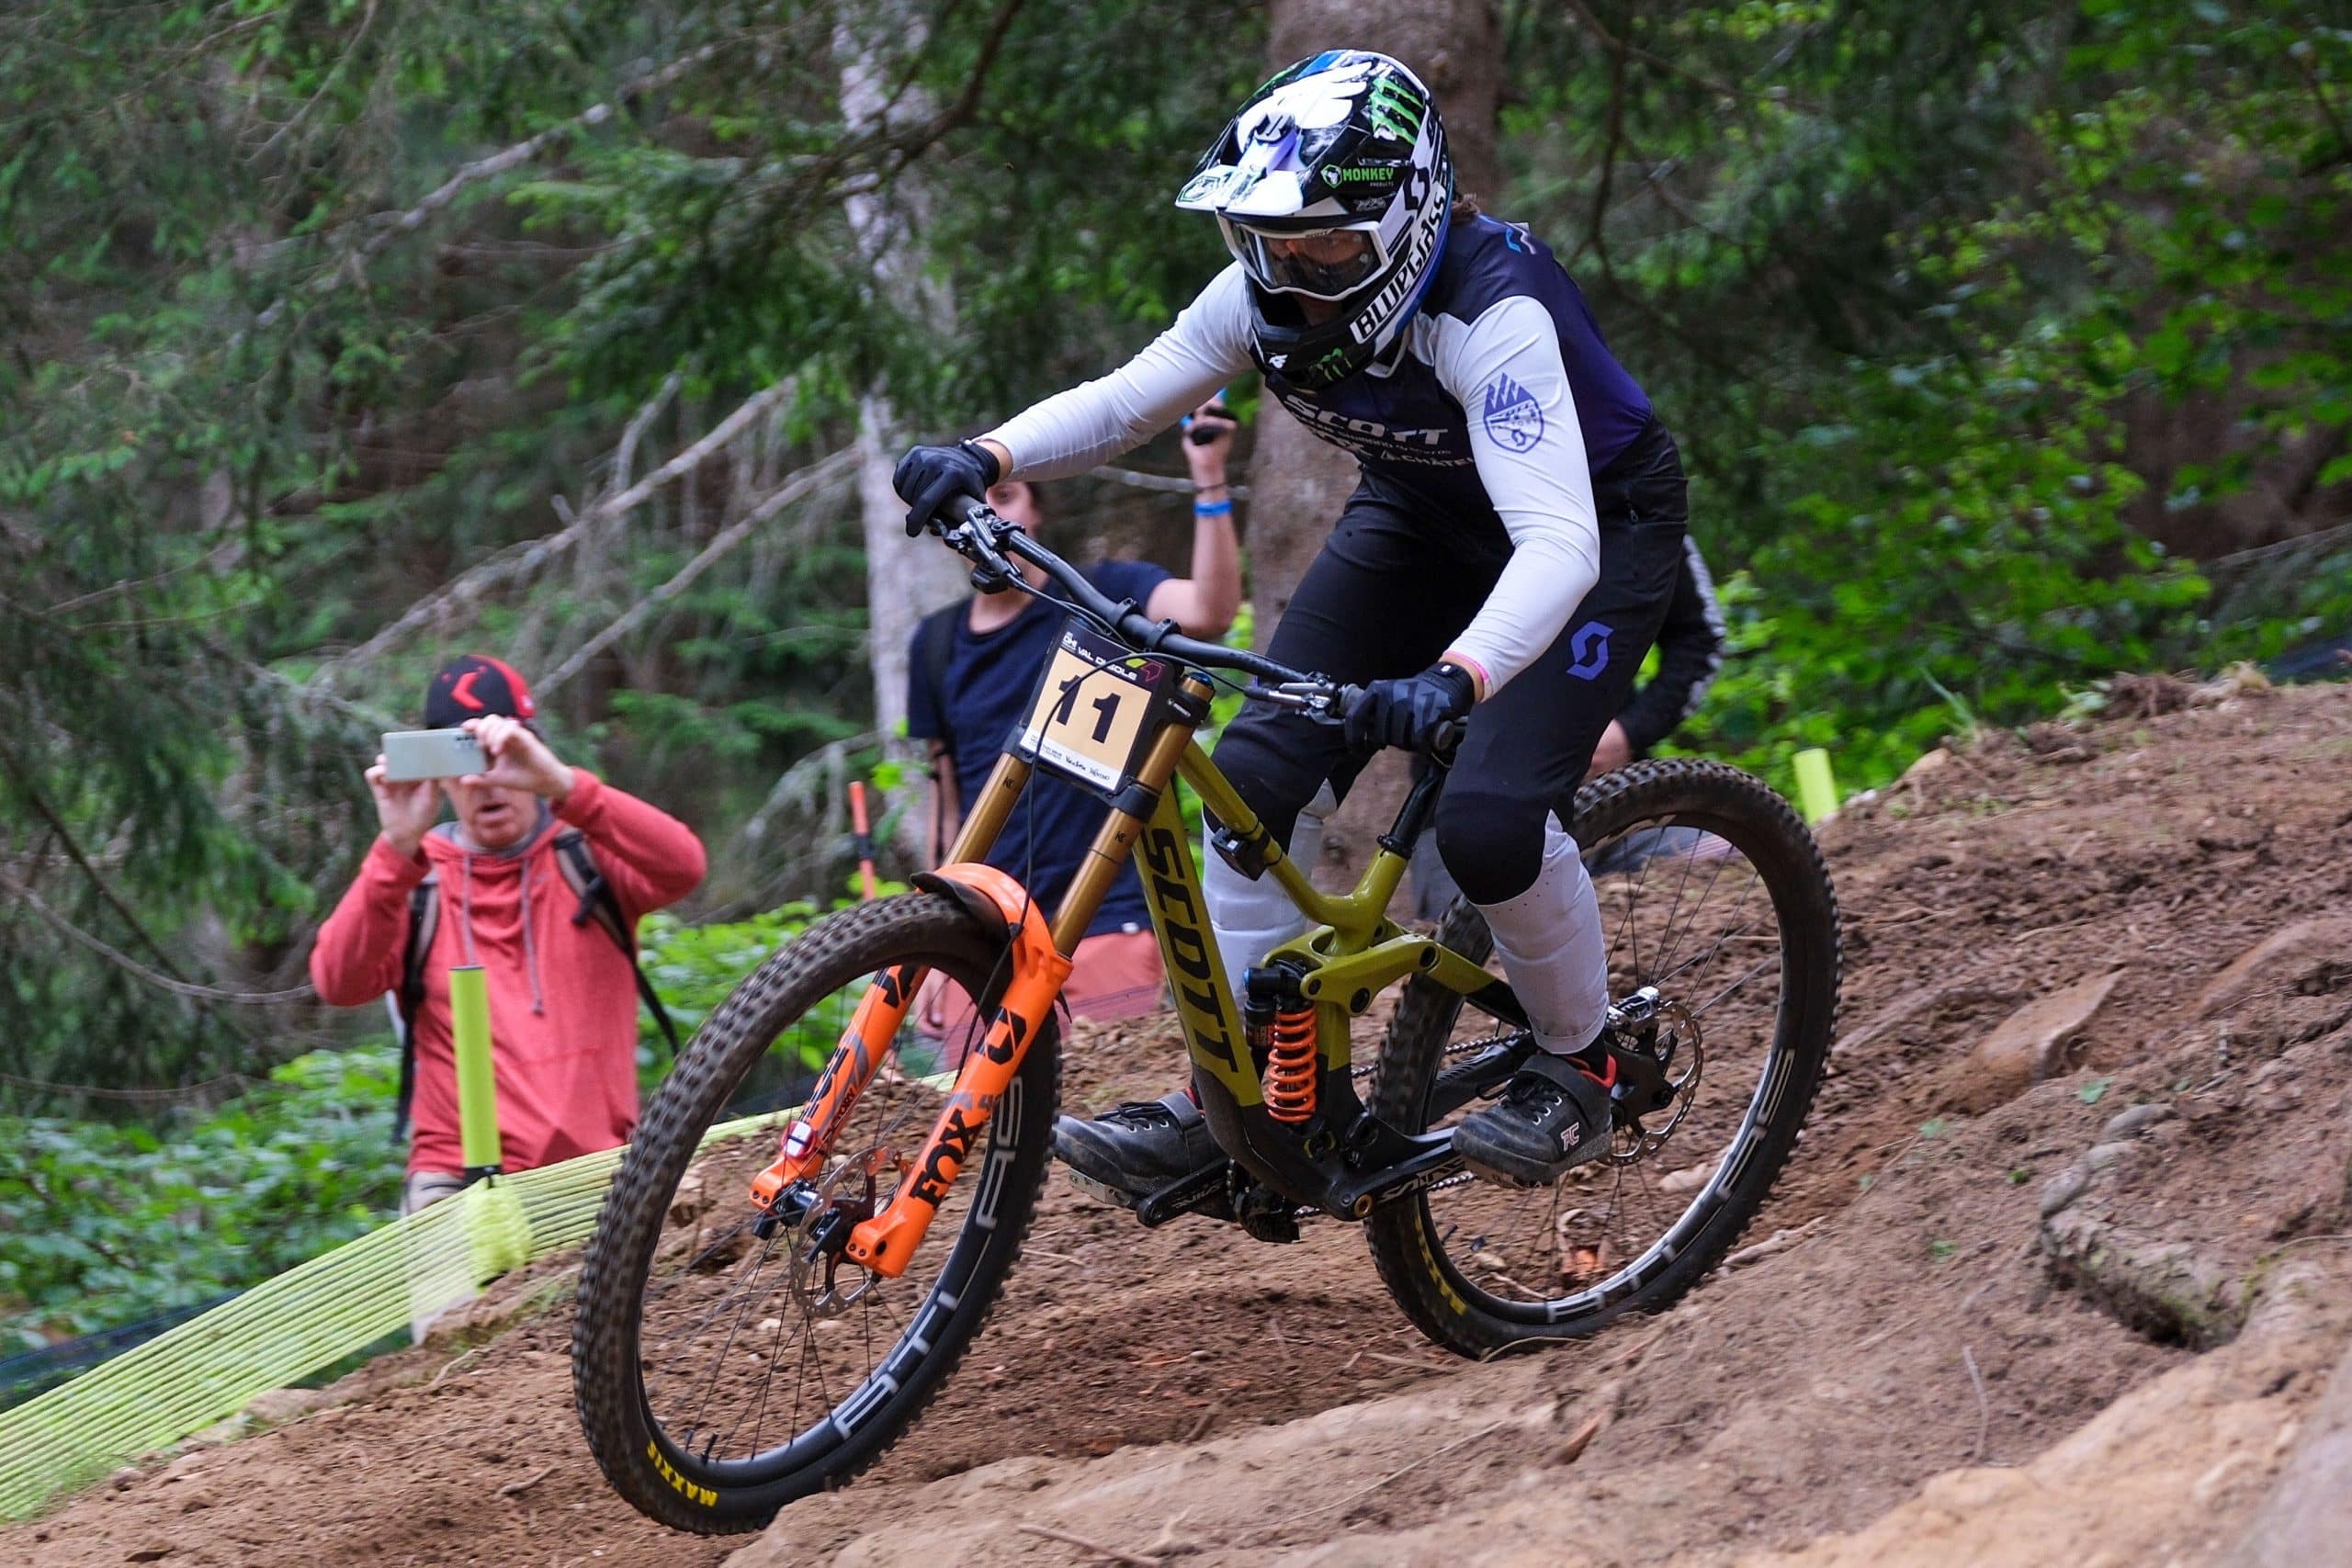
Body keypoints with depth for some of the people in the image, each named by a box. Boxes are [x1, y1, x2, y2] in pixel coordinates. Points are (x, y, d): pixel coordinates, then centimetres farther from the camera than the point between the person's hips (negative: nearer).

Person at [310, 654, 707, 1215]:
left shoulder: (586, 854, 8)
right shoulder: (418, 877, 9)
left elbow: (682, 867, -14)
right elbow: (339, 983, -9)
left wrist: (561, 785, -26)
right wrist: (397, 848, -21)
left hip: (593, 1169, 0)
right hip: (459, 1175, 0)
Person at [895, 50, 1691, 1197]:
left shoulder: (1491, 314, -38)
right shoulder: (1268, 297, -19)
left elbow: (1556, 545, -47)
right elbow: (1122, 402, -14)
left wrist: (1455, 679, -64)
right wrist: (985, 460, -34)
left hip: (1597, 522, -6)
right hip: (1421, 515, 6)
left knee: (1488, 820, -24)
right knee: (1260, 771, -11)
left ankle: (1578, 1071, 2)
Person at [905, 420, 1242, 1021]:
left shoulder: (1100, 597, -1)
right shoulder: (938, 643, 12)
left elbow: (1209, 611, -22)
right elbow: (948, 799, 16)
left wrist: (1209, 480, -30)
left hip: (1105, 926, -4)